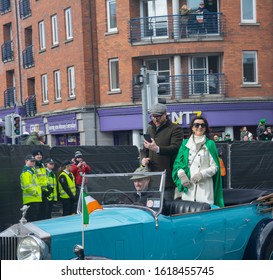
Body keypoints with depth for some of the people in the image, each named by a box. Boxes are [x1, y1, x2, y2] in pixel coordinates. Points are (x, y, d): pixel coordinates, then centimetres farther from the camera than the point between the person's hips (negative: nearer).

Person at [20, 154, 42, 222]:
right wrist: (35, 193, -15)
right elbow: (27, 186, -21)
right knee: (32, 219, -12)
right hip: (31, 200, -10)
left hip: (36, 199, 10)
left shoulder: (32, 170, 21)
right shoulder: (26, 172, -11)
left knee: (36, 219, 13)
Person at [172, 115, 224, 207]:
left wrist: (202, 174, -13)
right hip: (188, 187, 2)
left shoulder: (210, 144, 7)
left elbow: (215, 167, 3)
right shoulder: (185, 143, 15)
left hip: (204, 187, -2)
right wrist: (182, 175, -8)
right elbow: (178, 162, 11)